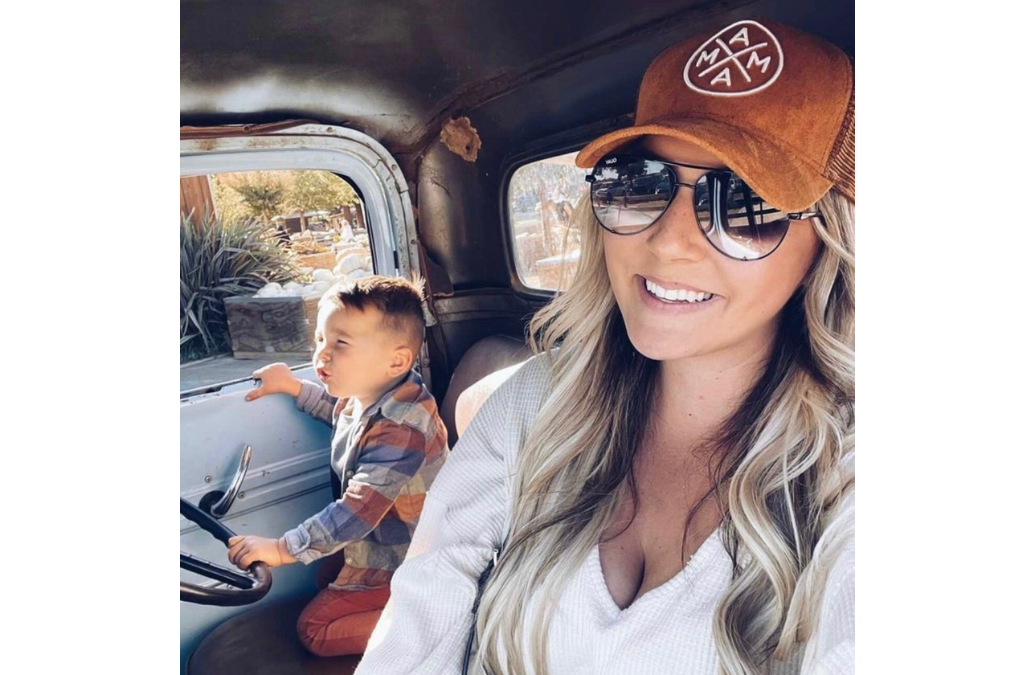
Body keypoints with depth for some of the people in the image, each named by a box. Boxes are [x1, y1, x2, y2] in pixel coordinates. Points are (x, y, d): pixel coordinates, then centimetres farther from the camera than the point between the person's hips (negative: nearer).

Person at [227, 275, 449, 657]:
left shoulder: (399, 428, -35)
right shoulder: (368, 393, -6)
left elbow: (357, 512, -34)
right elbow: (344, 411, 20)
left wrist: (282, 549, -27)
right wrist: (294, 387, 10)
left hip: (402, 561, -10)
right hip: (377, 540, 10)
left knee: (314, 630, -3)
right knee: (324, 579, 27)